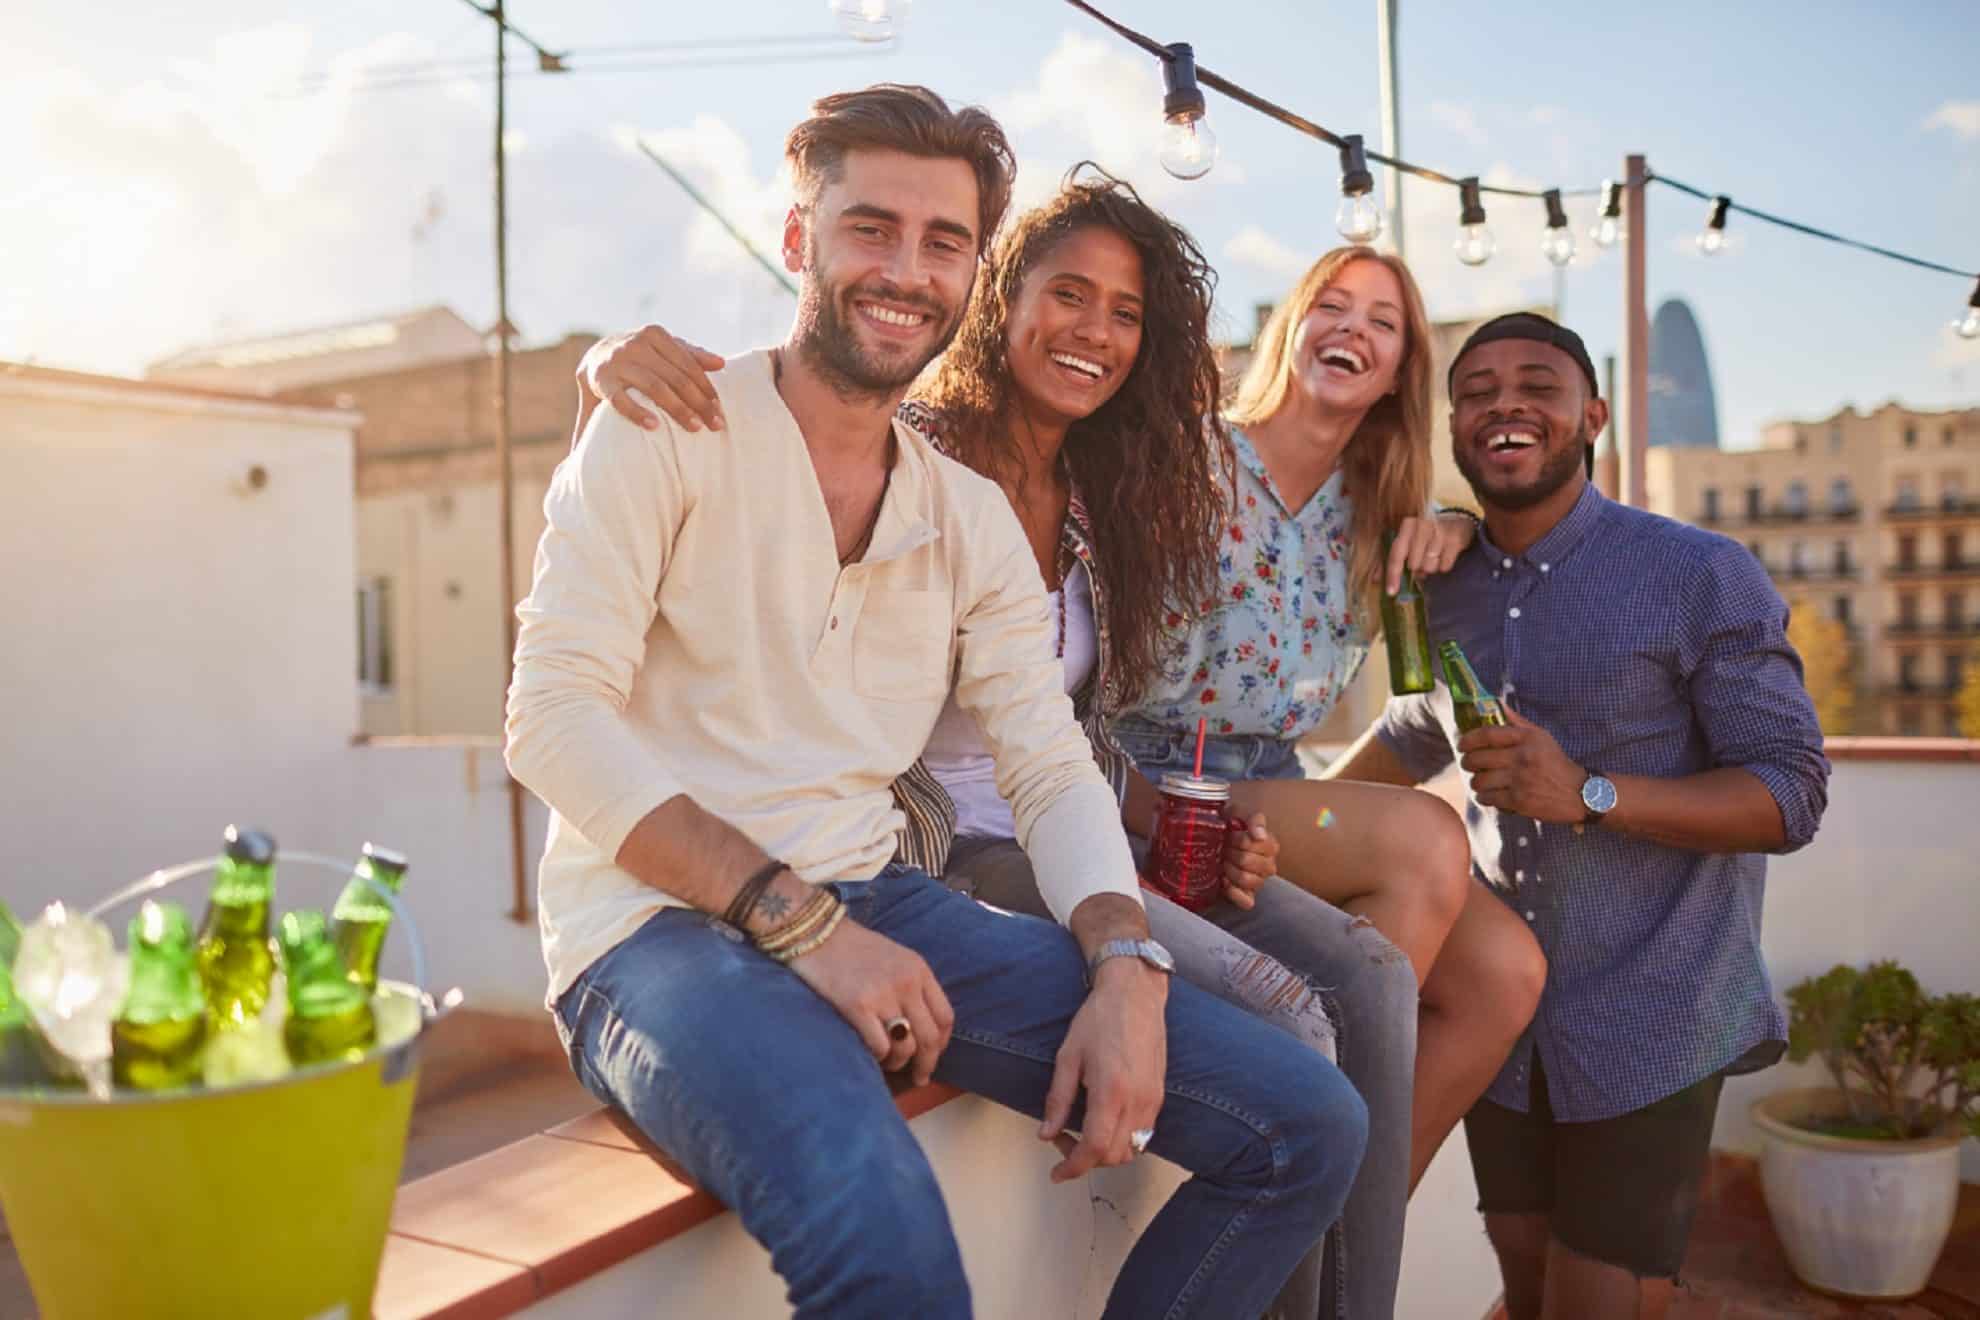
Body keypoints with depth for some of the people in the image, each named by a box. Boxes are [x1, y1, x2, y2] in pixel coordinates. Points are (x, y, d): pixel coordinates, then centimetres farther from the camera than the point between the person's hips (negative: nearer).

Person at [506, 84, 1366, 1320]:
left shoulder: (974, 516, 12)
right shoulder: (668, 434, -3)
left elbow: (1056, 773, 8)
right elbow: (556, 715, -13)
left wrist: (1127, 970, -11)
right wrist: (800, 923, -20)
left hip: (876, 903, 6)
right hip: (662, 926, -5)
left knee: (1311, 1128, -3)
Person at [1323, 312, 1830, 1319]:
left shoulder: (1702, 576, -11)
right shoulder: (1444, 590, 5)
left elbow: (1792, 794, -12)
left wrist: (1588, 794, -25)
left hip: (1649, 1027, -4)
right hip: (1505, 1020, 5)